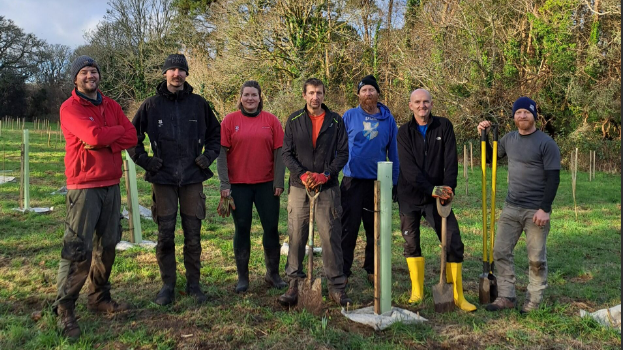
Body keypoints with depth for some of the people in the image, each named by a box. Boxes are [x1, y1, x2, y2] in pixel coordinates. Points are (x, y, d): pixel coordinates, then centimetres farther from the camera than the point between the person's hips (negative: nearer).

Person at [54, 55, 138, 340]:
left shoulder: (111, 105, 13)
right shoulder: (70, 108, -5)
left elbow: (131, 137, 1)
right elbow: (94, 136, -21)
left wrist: (104, 143, -14)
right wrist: (117, 131, -4)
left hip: (111, 185, 6)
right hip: (83, 187, -6)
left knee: (107, 244, 11)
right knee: (78, 249, -7)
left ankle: (99, 298, 25)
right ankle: (64, 309, 4)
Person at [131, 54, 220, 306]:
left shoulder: (198, 103, 6)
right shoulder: (151, 105, 4)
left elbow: (215, 132, 18)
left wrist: (208, 155, 5)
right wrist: (143, 159, 0)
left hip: (193, 178, 1)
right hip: (163, 179, 0)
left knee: (193, 235, 6)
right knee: (165, 235, 3)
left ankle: (193, 283, 19)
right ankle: (168, 285, 16)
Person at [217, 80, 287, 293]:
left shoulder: (271, 121, 2)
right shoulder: (230, 120, 1)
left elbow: (279, 152, 1)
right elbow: (222, 153, -1)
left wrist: (279, 181, -4)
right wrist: (224, 184, -7)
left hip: (267, 184, 1)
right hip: (239, 185, -1)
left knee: (271, 228, 6)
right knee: (242, 230, 7)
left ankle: (273, 274, 22)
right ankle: (242, 277, 18)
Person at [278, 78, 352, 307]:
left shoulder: (335, 121, 5)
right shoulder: (294, 121, 6)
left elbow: (343, 153, 2)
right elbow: (287, 153, 3)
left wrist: (325, 175, -11)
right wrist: (302, 174, -12)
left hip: (327, 189, -1)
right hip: (299, 187, 1)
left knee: (331, 237, 0)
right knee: (296, 237, 3)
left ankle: (336, 286, 10)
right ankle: (295, 284, 14)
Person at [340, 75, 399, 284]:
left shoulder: (388, 119, 5)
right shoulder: (349, 116, 1)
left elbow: (393, 152, 8)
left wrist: (394, 181, 7)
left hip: (378, 181, 2)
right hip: (353, 180, -2)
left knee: (375, 228, 11)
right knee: (349, 227, 0)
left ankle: (372, 269, 24)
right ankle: (343, 271, 10)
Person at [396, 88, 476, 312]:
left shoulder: (444, 126, 2)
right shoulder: (405, 132, -1)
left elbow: (451, 160, -6)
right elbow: (408, 168, -14)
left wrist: (448, 188, -20)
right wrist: (432, 189, -25)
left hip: (437, 196, 0)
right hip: (410, 197, 0)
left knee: (454, 244, -4)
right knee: (411, 244, 6)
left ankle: (458, 296, 6)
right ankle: (417, 291, 21)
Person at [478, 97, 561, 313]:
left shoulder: (546, 143, -9)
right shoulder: (509, 139, 8)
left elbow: (553, 178, -12)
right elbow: (490, 158, 23)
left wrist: (545, 209, -17)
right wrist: (484, 136, 10)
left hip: (536, 211, -6)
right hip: (511, 208, 6)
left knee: (536, 258, 3)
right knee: (501, 251, 6)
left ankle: (534, 301, 16)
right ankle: (506, 297, 16)